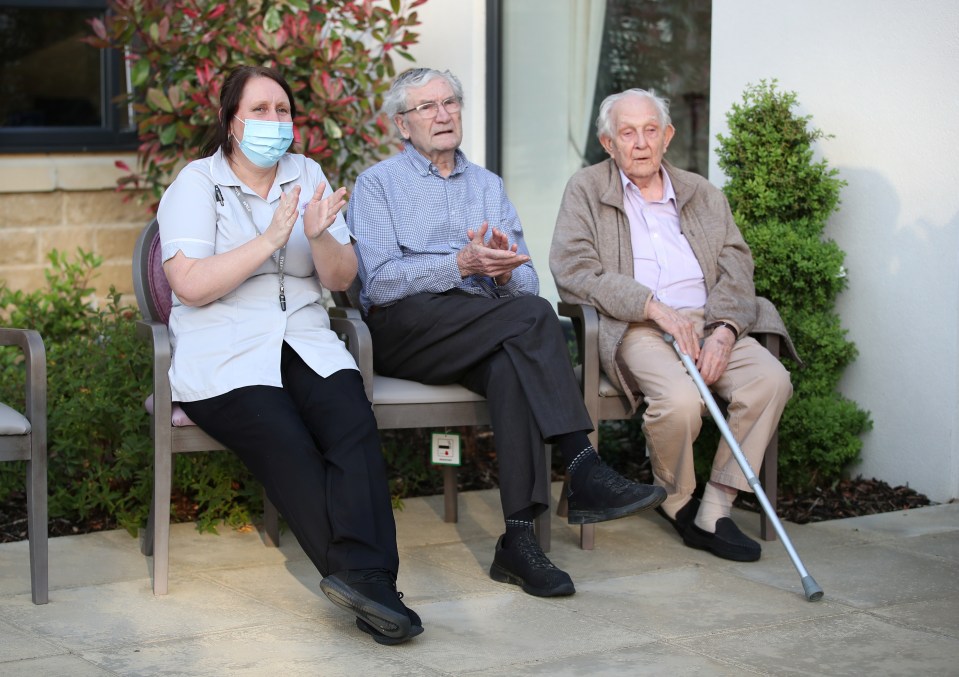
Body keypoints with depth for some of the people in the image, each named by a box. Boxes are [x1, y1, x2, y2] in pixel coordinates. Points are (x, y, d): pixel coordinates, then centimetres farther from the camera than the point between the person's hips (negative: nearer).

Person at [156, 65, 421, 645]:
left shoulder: (308, 177, 16)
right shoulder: (196, 185, 3)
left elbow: (342, 280, 10)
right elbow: (191, 286, -11)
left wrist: (320, 236, -12)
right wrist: (271, 239, -17)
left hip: (306, 345, 3)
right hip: (224, 356, -3)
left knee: (355, 428, -27)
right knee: (289, 448, -29)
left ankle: (366, 580, -37)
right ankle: (366, 580, -31)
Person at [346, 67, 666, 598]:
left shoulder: (488, 185, 24)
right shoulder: (378, 184, 9)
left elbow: (527, 283, 15)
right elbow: (380, 281, -7)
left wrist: (504, 271, -10)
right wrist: (461, 263, -19)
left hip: (489, 330, 4)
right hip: (406, 328, -4)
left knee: (512, 368, -35)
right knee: (533, 315, -31)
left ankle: (519, 539, -43)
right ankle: (584, 474, -36)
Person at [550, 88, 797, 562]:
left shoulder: (702, 194, 21)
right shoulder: (586, 191, 10)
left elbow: (736, 270, 11)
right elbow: (572, 273, -5)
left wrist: (724, 329, -10)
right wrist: (656, 308, -14)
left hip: (709, 322, 4)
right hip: (634, 328, -4)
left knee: (771, 379, -25)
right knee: (680, 399, -34)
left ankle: (714, 512, -17)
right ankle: (674, 501, -3)